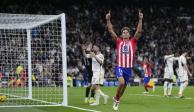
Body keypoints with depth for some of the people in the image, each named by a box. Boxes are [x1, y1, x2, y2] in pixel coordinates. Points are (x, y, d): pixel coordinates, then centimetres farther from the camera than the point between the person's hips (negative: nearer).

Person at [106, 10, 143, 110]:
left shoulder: (133, 41, 6)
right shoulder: (118, 41, 4)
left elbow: (139, 31, -4)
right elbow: (111, 31, -3)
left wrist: (140, 19, -15)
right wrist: (108, 20, -14)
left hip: (129, 68, 3)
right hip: (119, 66, -3)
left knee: (124, 85, 11)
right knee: (121, 82, -24)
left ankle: (117, 100, 33)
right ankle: (116, 98, -1)